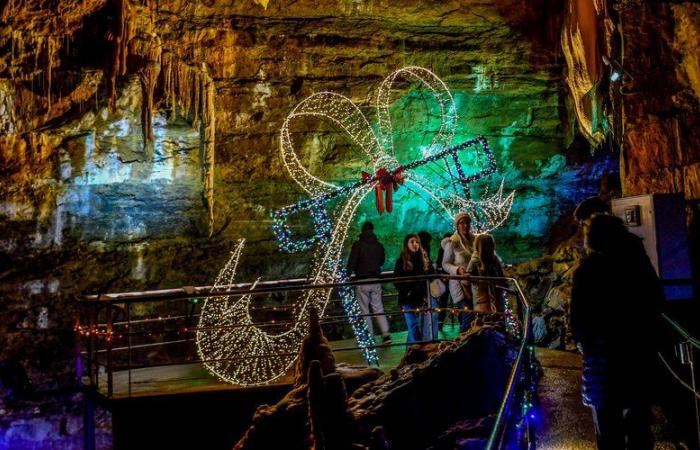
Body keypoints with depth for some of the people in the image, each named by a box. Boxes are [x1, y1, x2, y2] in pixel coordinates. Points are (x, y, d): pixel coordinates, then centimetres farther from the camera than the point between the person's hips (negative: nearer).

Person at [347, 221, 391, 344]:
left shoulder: (357, 244, -10)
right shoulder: (379, 245, 4)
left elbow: (351, 262, -11)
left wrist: (349, 272, 5)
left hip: (362, 281, -4)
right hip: (375, 280, 4)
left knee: (364, 310, 5)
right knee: (378, 308, 10)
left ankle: (370, 336, 6)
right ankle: (386, 334, 0)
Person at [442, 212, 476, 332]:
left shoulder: (473, 240, 11)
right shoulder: (452, 242, -5)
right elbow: (445, 264, -5)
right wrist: (457, 270, -21)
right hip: (459, 284, -5)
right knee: (469, 317, -14)